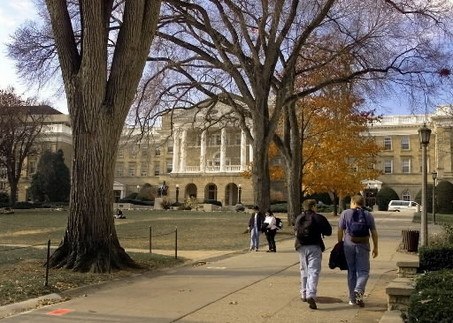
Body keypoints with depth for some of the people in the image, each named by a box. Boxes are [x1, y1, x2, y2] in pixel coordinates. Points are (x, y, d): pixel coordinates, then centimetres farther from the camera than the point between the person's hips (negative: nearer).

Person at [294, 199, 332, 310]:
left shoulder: (299, 218, 9)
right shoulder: (318, 218, -7)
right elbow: (328, 231, -4)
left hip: (301, 247, 5)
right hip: (314, 247, -5)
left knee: (304, 271, 19)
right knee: (314, 271, -7)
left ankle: (304, 294, 27)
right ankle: (311, 295, -21)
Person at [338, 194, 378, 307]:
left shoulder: (345, 213, 2)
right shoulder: (368, 215, 5)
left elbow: (340, 231, 0)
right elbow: (374, 233, 5)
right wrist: (375, 247, 12)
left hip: (348, 244, 1)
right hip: (363, 245, 0)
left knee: (351, 271, 9)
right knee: (363, 271, 5)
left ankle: (352, 298, 13)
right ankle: (358, 290, -20)